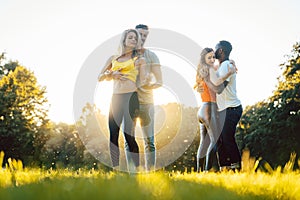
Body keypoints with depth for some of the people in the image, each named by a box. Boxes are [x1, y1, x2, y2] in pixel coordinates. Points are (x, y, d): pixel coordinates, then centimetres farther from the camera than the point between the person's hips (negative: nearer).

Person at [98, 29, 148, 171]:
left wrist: (141, 66, -10)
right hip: (116, 97, 3)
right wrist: (111, 74, 2)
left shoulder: (138, 58, 11)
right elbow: (100, 78, 19)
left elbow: (143, 80, 5)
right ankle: (115, 168, 2)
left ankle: (137, 168, -5)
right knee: (113, 134, -2)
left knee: (128, 133, -11)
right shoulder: (113, 58, 18)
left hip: (131, 96, -3)